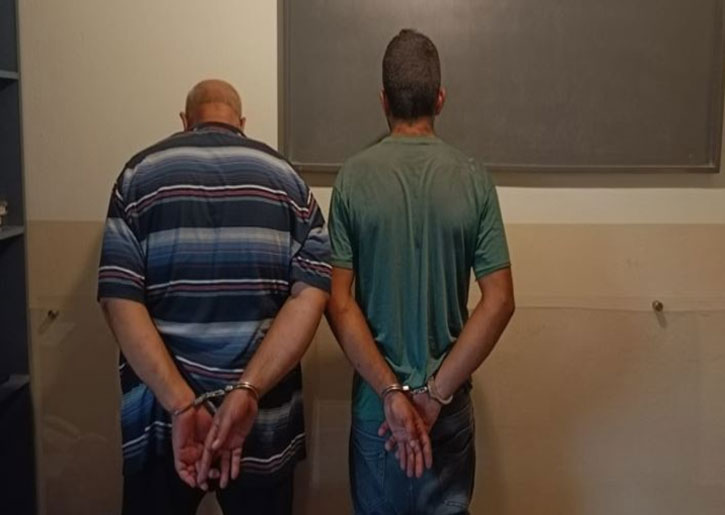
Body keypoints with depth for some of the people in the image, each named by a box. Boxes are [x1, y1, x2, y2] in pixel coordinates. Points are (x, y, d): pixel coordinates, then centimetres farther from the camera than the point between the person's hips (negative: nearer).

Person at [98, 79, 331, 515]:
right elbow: (312, 294, -11)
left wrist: (182, 406, -16)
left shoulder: (141, 173, 0)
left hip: (160, 418, 0)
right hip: (264, 420, 1)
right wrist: (247, 392, -18)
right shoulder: (286, 177, 2)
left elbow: (121, 301, -11)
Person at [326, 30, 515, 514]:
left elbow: (338, 301, -13)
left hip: (375, 399, 0)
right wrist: (435, 392, -11)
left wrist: (391, 392, -12)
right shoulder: (473, 178, -7)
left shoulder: (354, 176, -9)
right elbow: (499, 301, -12)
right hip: (451, 402, 1)